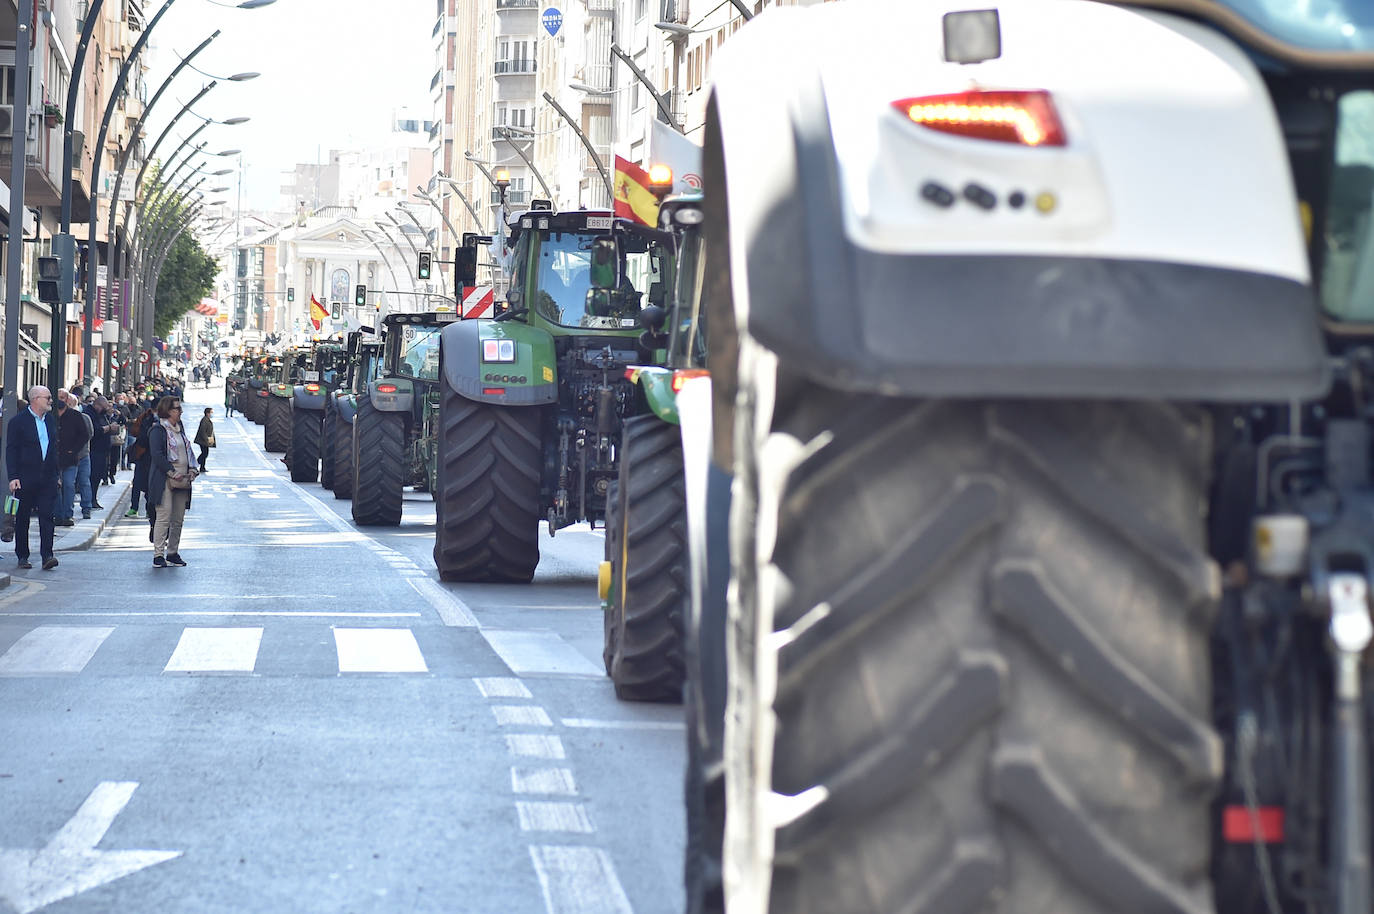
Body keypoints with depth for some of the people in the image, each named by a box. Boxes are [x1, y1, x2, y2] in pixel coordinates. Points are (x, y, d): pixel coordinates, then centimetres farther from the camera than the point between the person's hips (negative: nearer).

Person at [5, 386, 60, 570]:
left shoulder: (51, 420, 12)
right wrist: (13, 477, -14)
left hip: (48, 477, 4)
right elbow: (11, 451, -6)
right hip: (26, 478, -4)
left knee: (46, 516, -6)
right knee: (22, 518, 6)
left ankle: (47, 555, -10)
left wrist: (56, 474, 15)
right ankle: (22, 556, 15)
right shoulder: (18, 422, -5)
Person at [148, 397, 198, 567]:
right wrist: (172, 472, -19)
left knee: (178, 519, 8)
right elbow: (157, 454, -15)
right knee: (164, 517, -11)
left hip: (182, 481, 8)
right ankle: (158, 555, -9)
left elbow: (188, 451, 23)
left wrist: (192, 469, 7)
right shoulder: (158, 430, -7)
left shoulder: (180, 429, 18)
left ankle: (173, 553, 17)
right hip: (165, 481, -8)